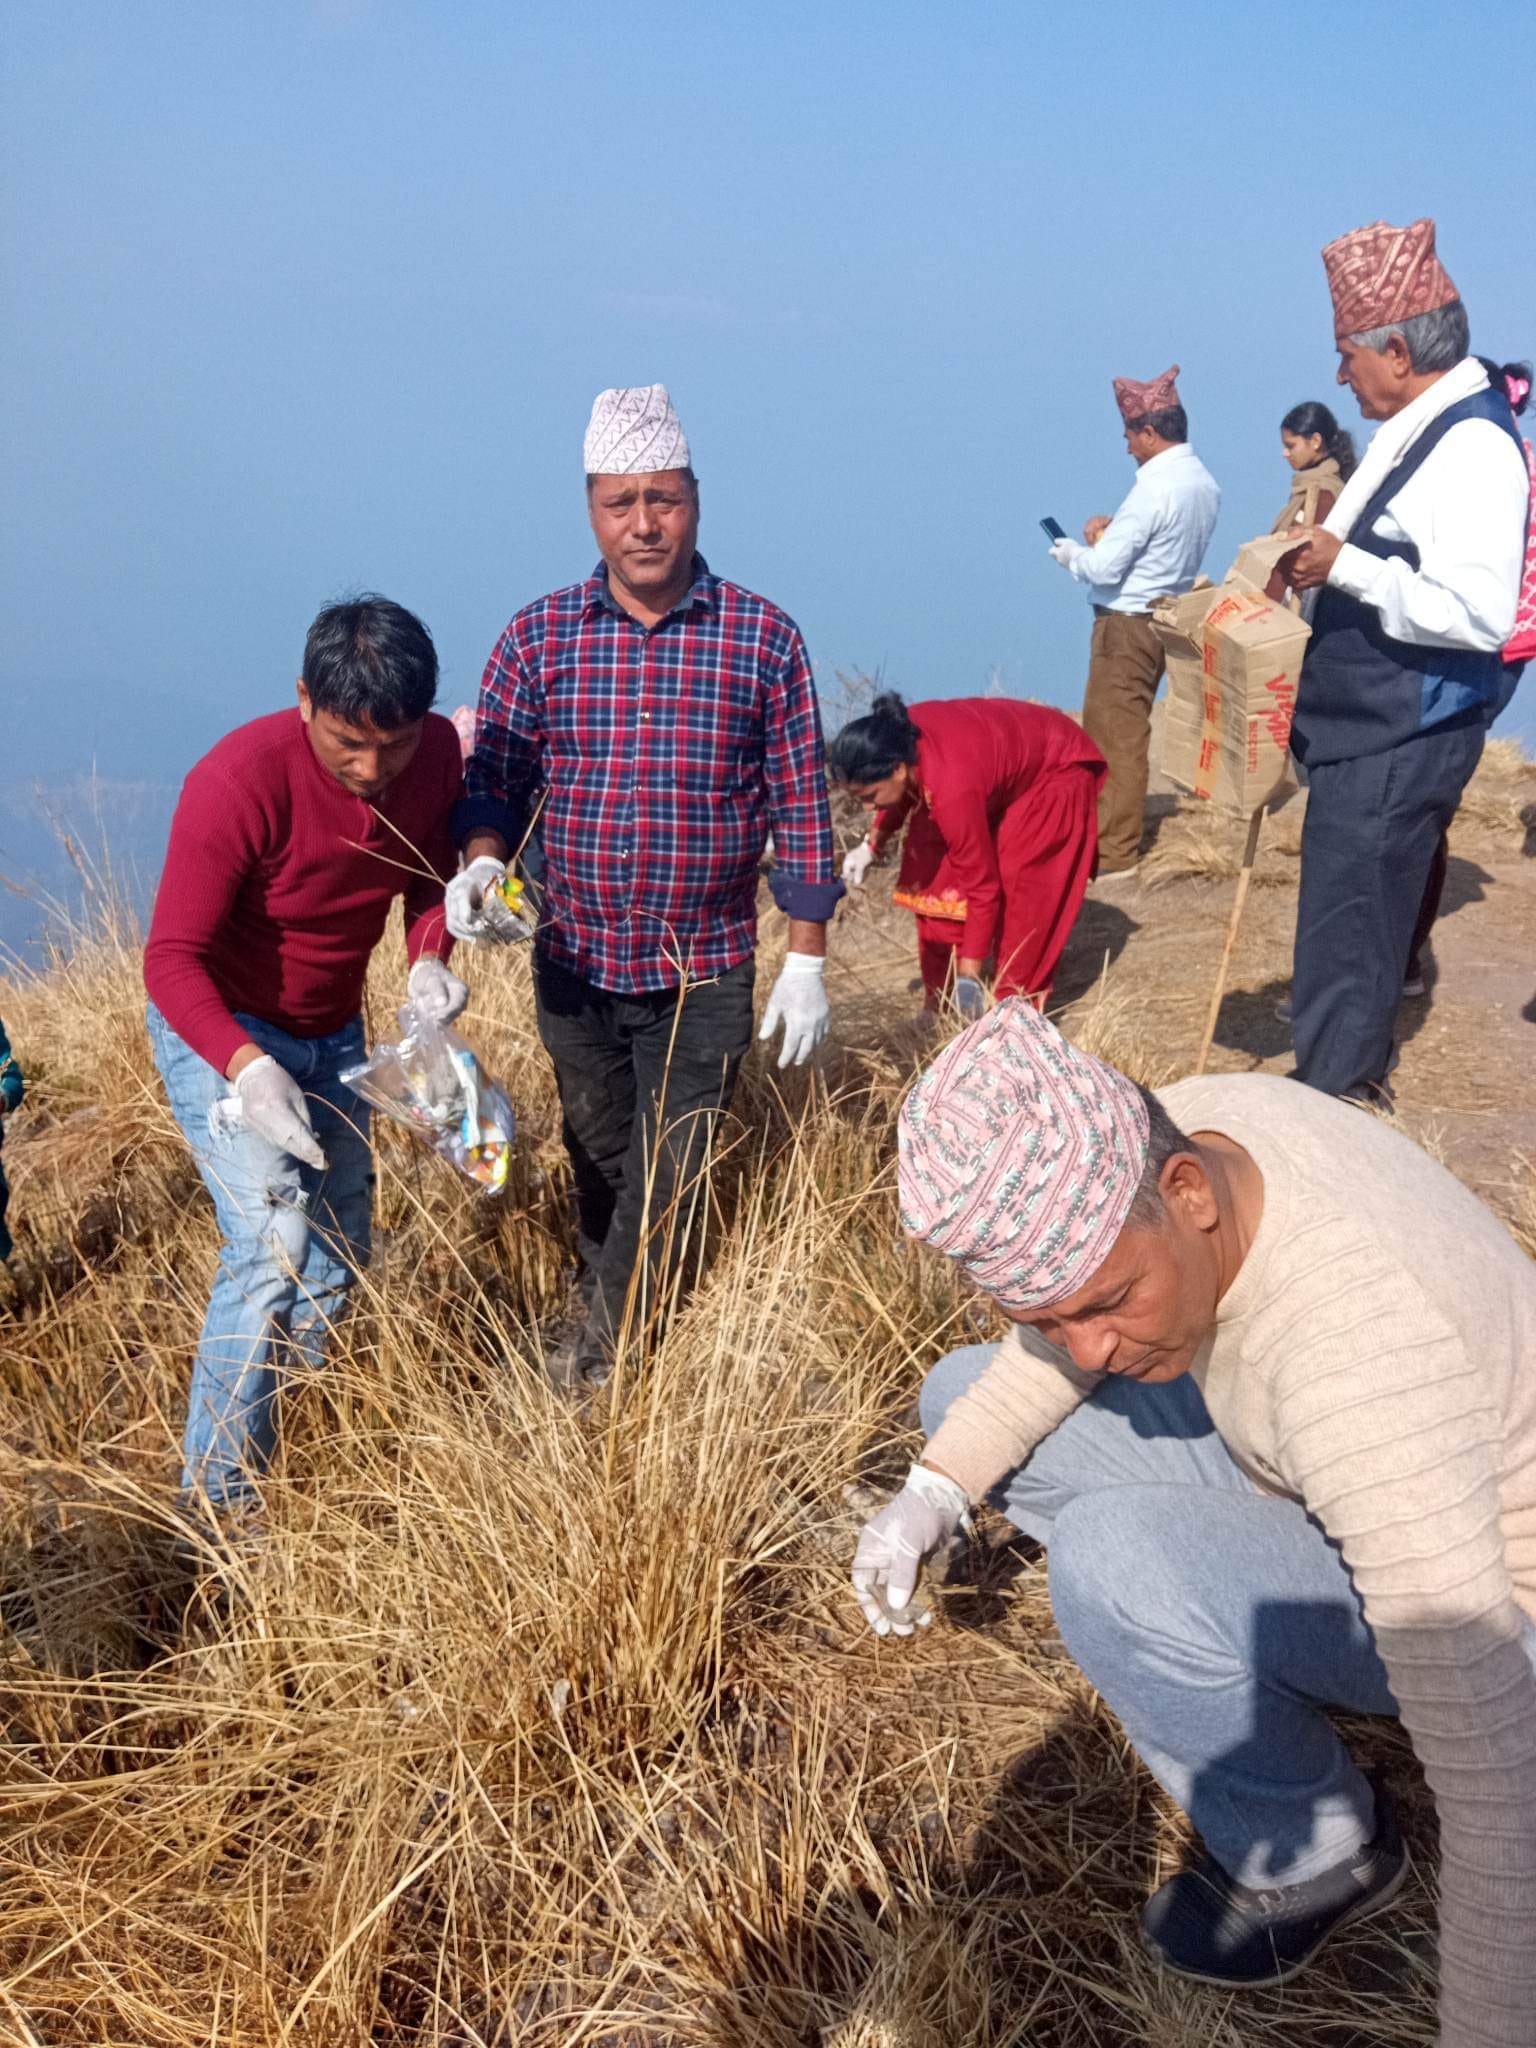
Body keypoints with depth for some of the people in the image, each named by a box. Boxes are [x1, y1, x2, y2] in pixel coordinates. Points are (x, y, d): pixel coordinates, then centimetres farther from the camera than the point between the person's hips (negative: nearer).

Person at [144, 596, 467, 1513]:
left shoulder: (436, 755, -13)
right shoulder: (242, 781, -31)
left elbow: (432, 876, 4)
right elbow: (173, 956, -28)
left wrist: (428, 958, -18)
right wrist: (246, 1066, -45)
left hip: (333, 1028, 6)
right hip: (220, 1027, -6)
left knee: (340, 1257, 14)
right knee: (276, 1246, -19)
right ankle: (219, 1497, -7)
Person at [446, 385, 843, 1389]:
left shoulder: (764, 638, -6)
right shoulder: (538, 637, -2)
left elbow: (801, 807, -4)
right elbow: (494, 776, 0)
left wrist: (806, 963, -5)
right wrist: (481, 862, -22)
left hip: (705, 975, -2)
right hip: (574, 965, 2)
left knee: (666, 1182, 8)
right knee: (597, 1162, 21)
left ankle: (595, 1353, 28)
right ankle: (613, 1308, 46)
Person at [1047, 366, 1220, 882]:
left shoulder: (1156, 489, -21)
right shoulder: (1204, 483, 8)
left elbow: (1104, 568, -21)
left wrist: (1070, 553, -1)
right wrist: (1114, 528, 8)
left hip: (1128, 625, -9)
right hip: (1169, 617, 9)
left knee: (1114, 736, -4)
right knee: (1124, 732, 18)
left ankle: (1113, 855, -1)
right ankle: (1112, 830, 27)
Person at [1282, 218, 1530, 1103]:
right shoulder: (1414, 427, 10)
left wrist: (1344, 566, -25)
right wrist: (1320, 555, 8)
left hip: (1403, 739, -10)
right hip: (1369, 725, 10)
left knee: (1347, 921, -4)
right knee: (1360, 905, 20)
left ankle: (1333, 1095, 8)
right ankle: (1358, 1066, 35)